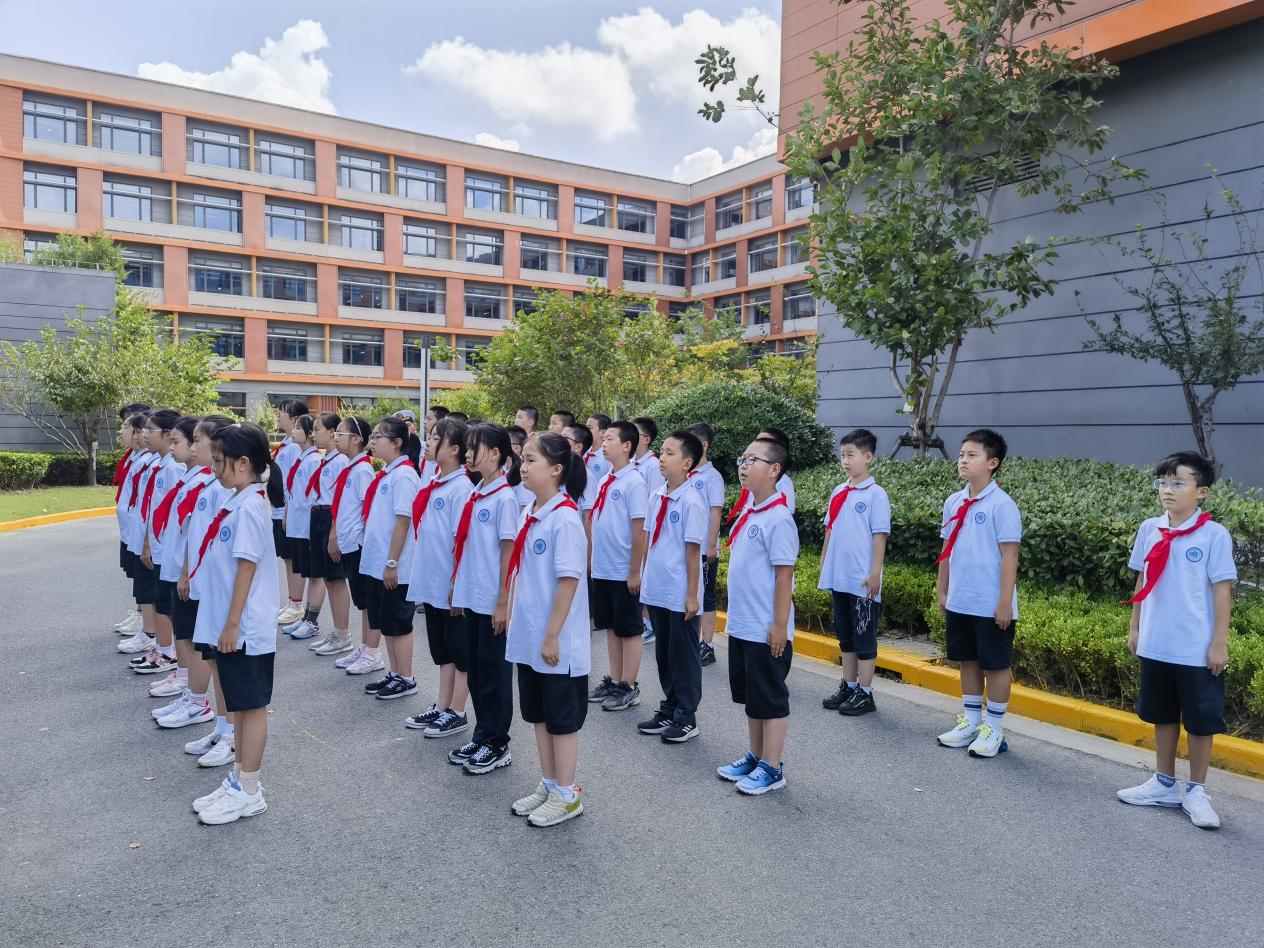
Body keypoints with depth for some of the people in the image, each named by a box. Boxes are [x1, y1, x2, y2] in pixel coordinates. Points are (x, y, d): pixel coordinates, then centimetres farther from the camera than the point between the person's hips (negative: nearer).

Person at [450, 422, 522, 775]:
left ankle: (498, 745, 16)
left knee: (494, 671, 3)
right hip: (472, 597, 8)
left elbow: (508, 554, -15)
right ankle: (481, 735, 29)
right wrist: (457, 589, 15)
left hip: (492, 602, -8)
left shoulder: (504, 498, -13)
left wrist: (503, 602, -16)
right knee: (475, 669, 15)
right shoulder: (474, 495, 9)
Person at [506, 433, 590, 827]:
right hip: (527, 638, 8)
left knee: (561, 719, 7)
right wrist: (514, 619, 13)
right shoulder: (529, 514, 6)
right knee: (538, 715, 18)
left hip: (556, 643, -8)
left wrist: (553, 636, -19)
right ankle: (548, 785, 34)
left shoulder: (565, 518, -19)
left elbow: (569, 581, -20)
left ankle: (567, 795, 21)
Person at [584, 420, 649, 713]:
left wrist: (635, 572, -16)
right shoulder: (604, 482, 8)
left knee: (629, 629, 5)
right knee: (610, 626, 15)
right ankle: (614, 681, 26)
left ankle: (629, 687, 15)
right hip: (602, 569, 7)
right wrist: (593, 562, 13)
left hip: (624, 573, -7)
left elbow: (639, 530, -16)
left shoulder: (634, 482, -14)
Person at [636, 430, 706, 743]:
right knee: (663, 653, 18)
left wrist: (692, 595, -13)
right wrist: (646, 578, 13)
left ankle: (686, 718, 21)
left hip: (680, 596, -7)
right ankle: (669, 709, 32)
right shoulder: (657, 497, 5)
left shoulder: (691, 502, -15)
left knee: (684, 655, 7)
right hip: (656, 591, 7)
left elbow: (693, 550, -15)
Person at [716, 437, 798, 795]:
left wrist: (780, 625, -18)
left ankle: (772, 768, 17)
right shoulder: (748, 514, 9)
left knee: (770, 698, 5)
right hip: (741, 626, 9)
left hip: (766, 630, -9)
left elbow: (784, 576, -18)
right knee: (749, 696, 19)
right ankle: (755, 756, 33)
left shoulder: (778, 519, -17)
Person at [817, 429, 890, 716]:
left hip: (863, 582, -6)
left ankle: (864, 693, 12)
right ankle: (848, 687, 26)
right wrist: (824, 568, 14)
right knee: (845, 637, 15)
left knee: (864, 638, 4)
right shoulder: (838, 493, 9)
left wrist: (874, 573, -14)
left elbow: (880, 536, -11)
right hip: (839, 578, 6)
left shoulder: (875, 494, -9)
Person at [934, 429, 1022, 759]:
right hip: (959, 603, 7)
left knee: (995, 665, 6)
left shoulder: (1002, 505, -13)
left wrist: (1005, 602, -15)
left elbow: (1009, 556, -14)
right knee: (968, 661, 16)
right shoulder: (953, 503, 6)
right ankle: (970, 722, 28)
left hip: (991, 607, -6)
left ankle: (994, 729, 18)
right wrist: (942, 591, 14)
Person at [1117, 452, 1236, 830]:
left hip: (1197, 650, -4)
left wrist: (1219, 643, -10)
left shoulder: (1214, 534, -11)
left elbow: (1222, 590, -9)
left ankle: (1196, 791, 23)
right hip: (1156, 645, 5)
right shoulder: (1149, 530, 2)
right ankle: (1164, 783, 30)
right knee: (1162, 715, 16)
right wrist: (1135, 628, 12)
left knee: (1201, 721, 7)